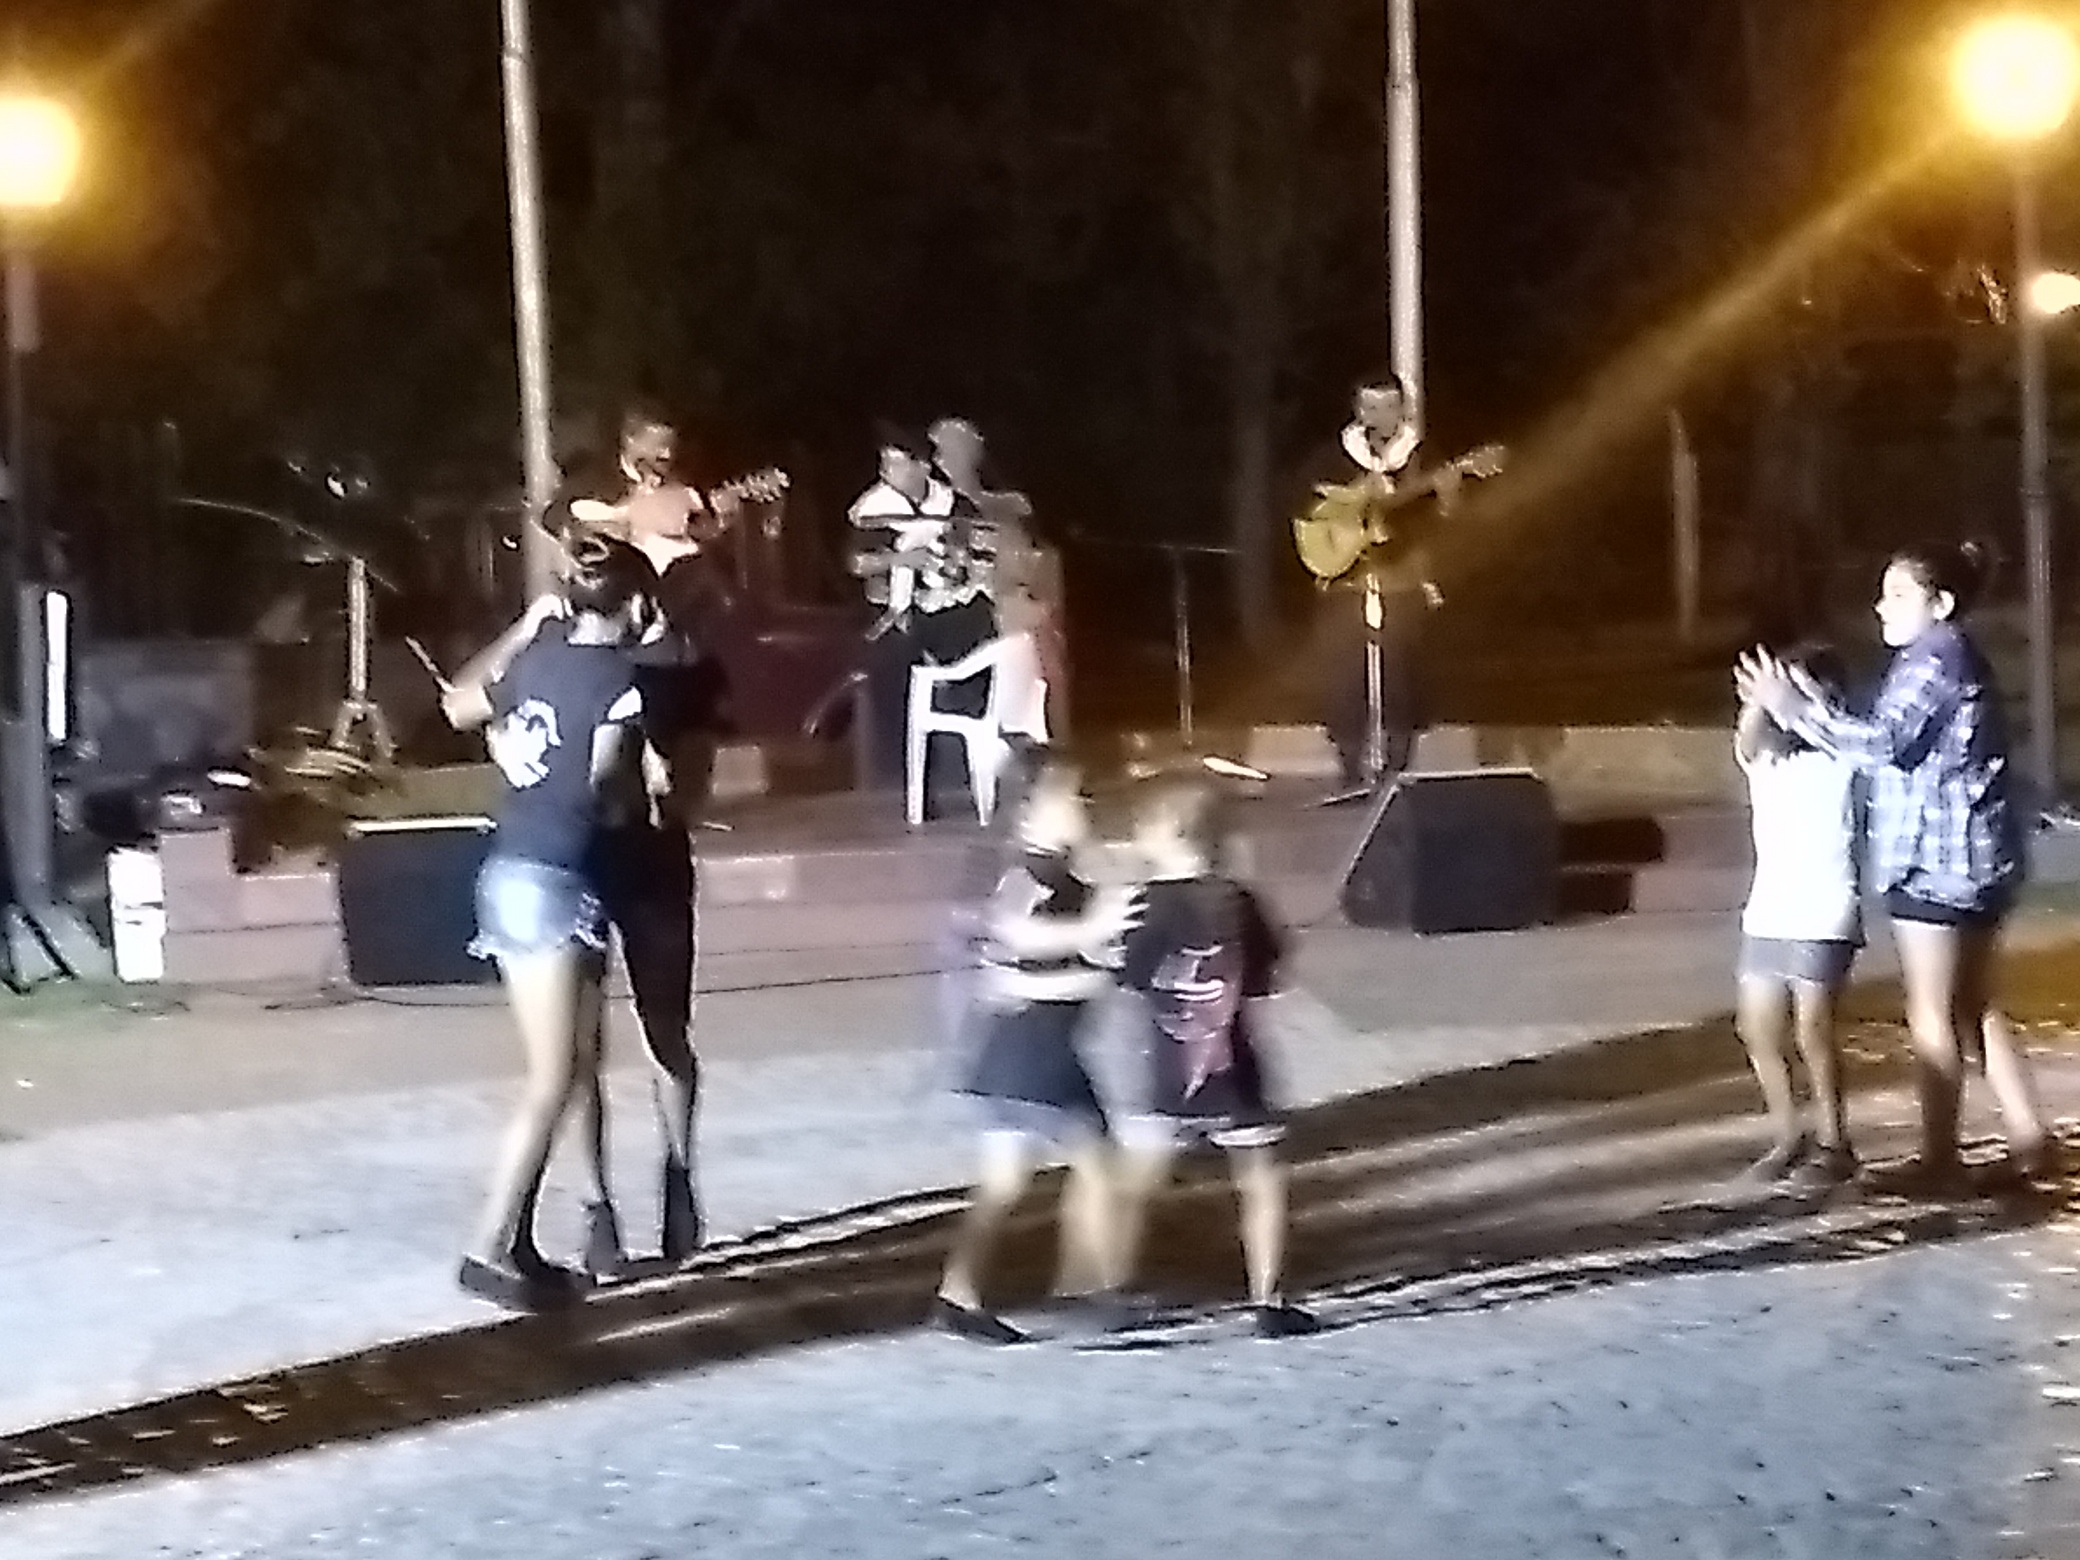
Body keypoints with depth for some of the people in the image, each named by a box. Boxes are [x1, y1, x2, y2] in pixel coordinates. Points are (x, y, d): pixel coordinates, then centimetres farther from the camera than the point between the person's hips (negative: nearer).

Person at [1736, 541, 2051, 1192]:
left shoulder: (1934, 658, -13)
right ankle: (2027, 1139, 17)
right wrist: (1818, 707, 11)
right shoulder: (1956, 660, 19)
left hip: (1936, 862, -10)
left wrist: (1800, 713, -20)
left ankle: (1939, 1157, 0)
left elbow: (1885, 743, -23)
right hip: (1971, 861, 10)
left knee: (1932, 1017, -4)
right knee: (1972, 1010, 15)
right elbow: (1901, 752, 17)